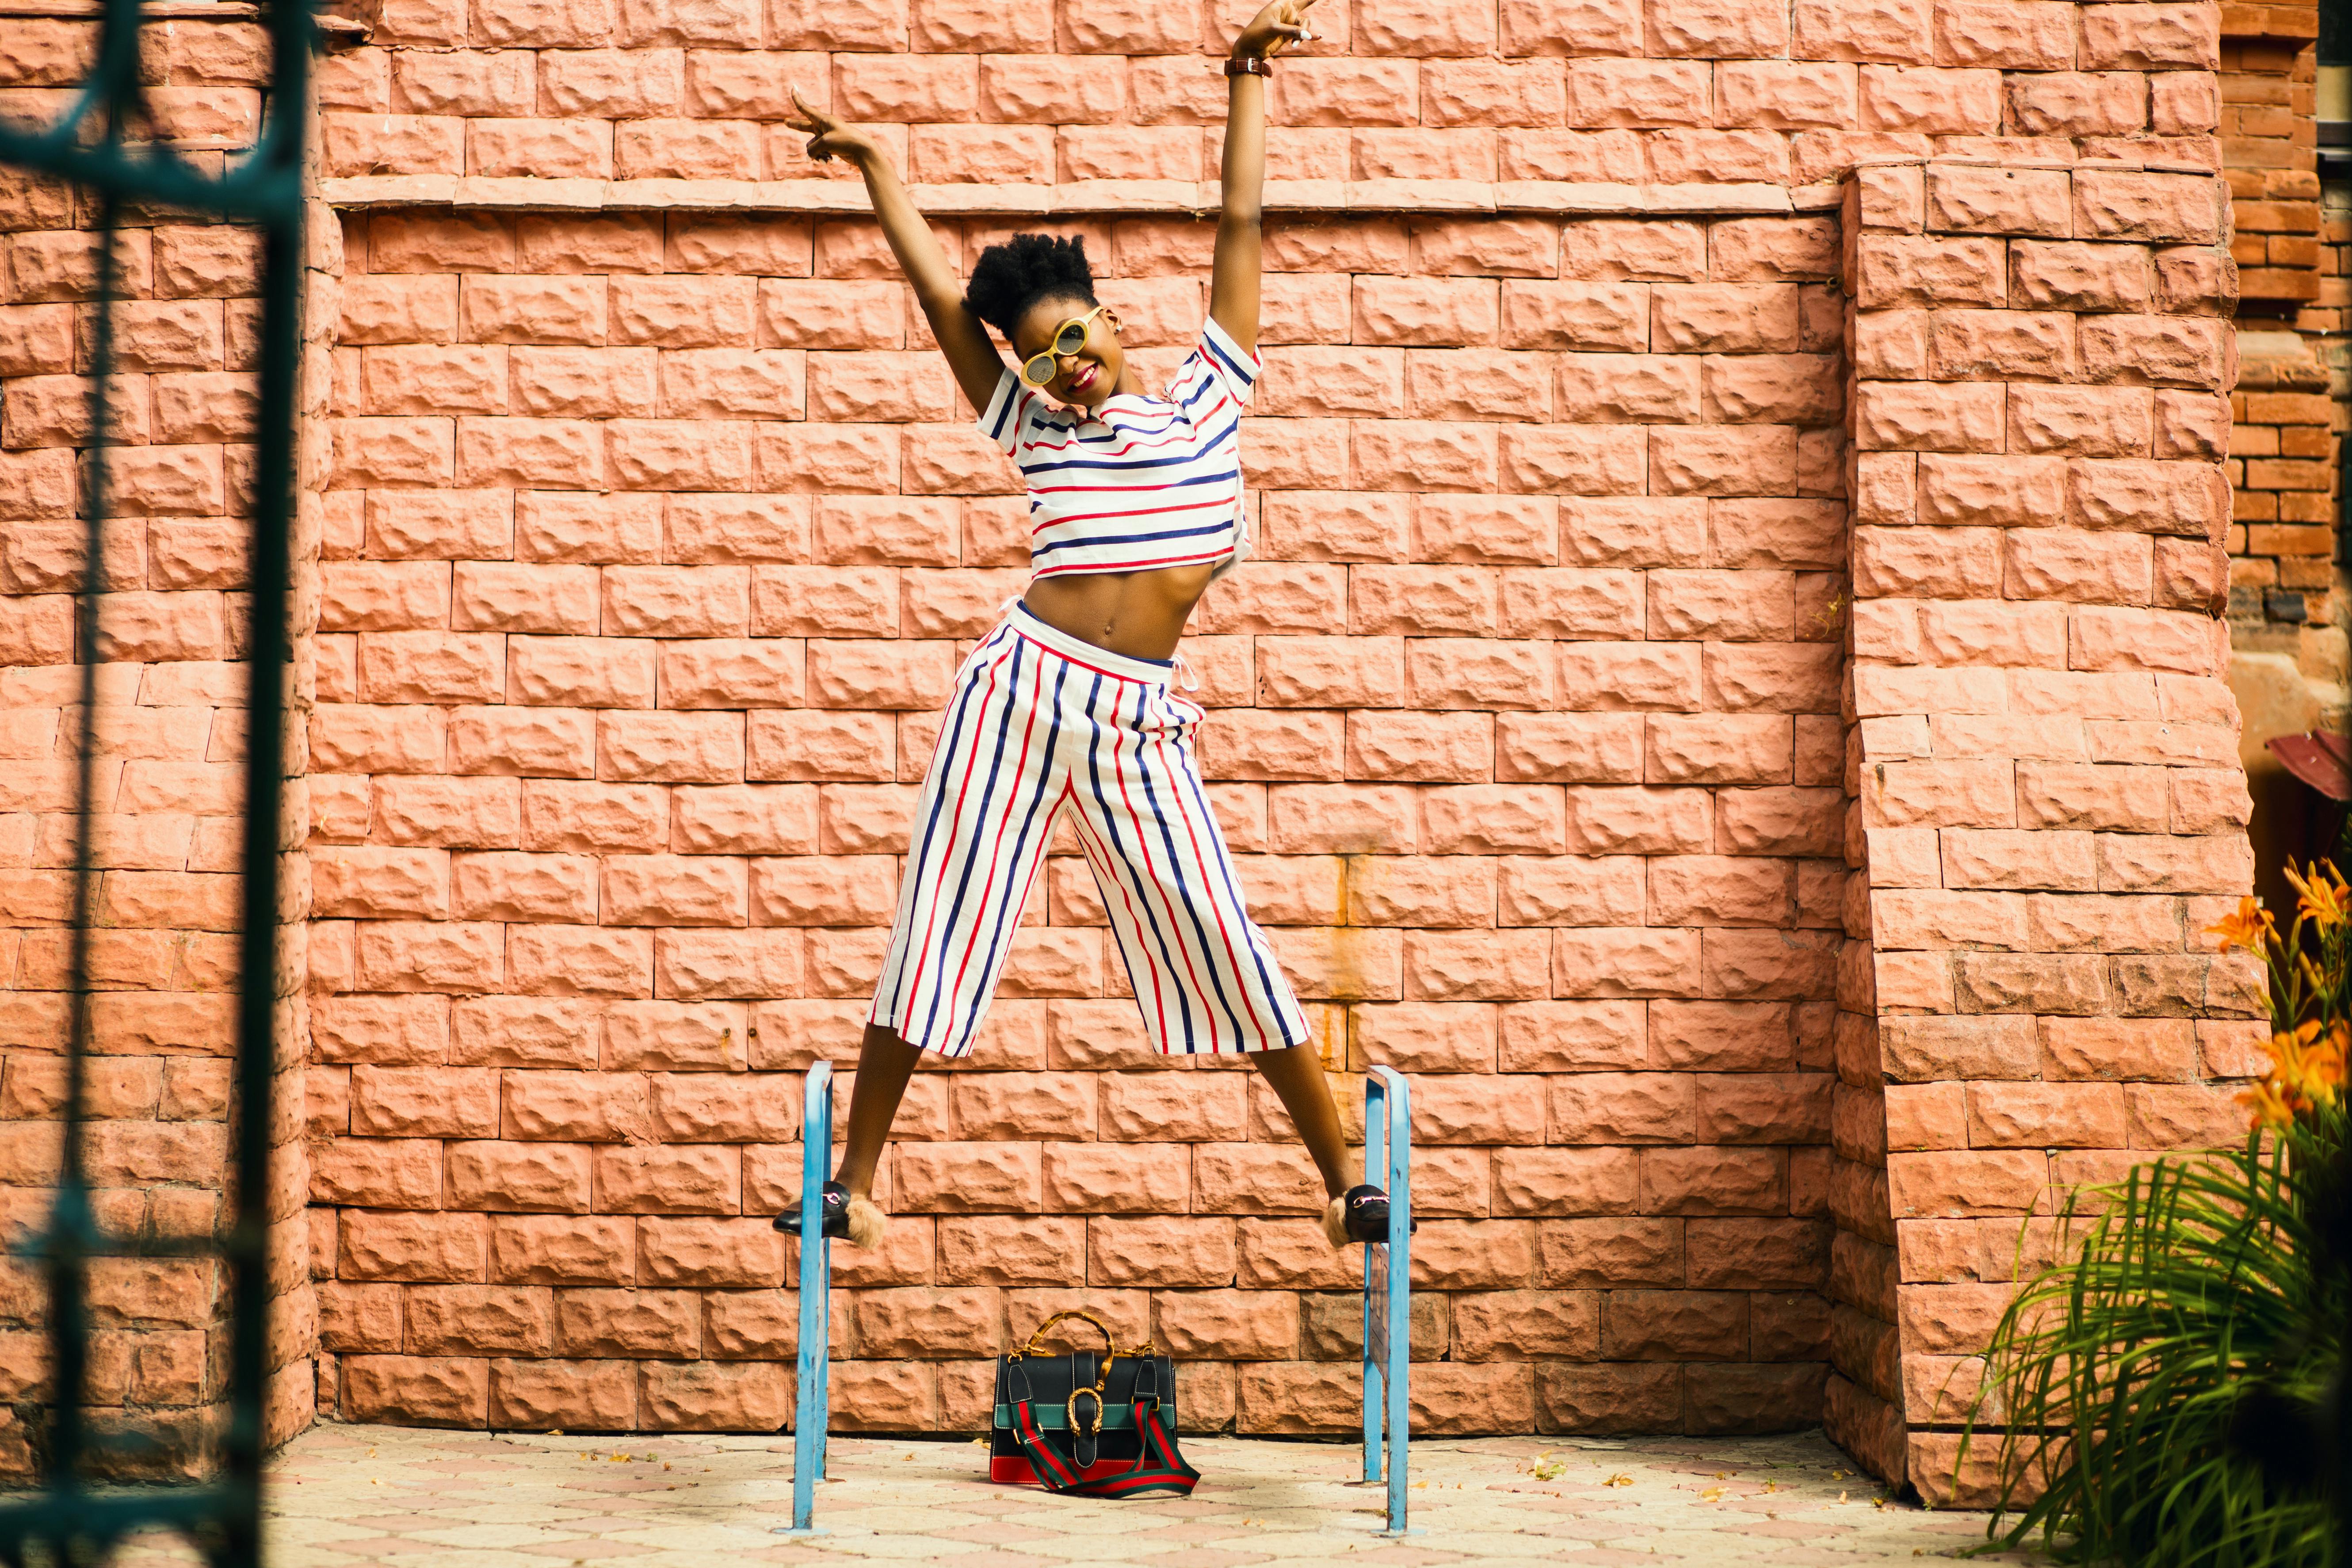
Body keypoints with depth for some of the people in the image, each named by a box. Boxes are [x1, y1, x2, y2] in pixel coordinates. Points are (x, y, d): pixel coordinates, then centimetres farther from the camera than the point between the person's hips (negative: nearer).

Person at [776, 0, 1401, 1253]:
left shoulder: (1205, 402, 10)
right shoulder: (1034, 432, 12)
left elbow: (1241, 224, 11)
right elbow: (940, 295, 15)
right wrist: (875, 168, 18)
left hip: (1136, 723, -1)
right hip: (1020, 685, 1)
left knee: (1227, 950, -1)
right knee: (934, 936, 4)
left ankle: (1346, 1182, 8)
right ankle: (856, 1180, 16)